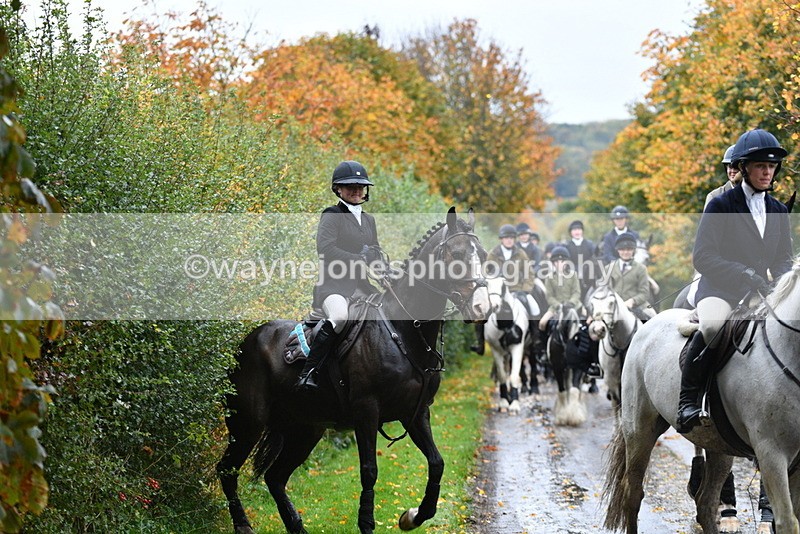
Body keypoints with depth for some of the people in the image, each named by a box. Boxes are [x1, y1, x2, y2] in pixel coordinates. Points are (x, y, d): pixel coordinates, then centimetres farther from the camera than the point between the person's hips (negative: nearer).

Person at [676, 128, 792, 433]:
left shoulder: (778, 212, 16)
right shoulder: (721, 205, -2)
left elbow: (783, 258, 19)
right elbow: (702, 257, -8)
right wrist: (744, 273, -21)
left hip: (759, 292, 6)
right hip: (719, 288, -6)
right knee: (713, 324, -39)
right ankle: (688, 400, -29)